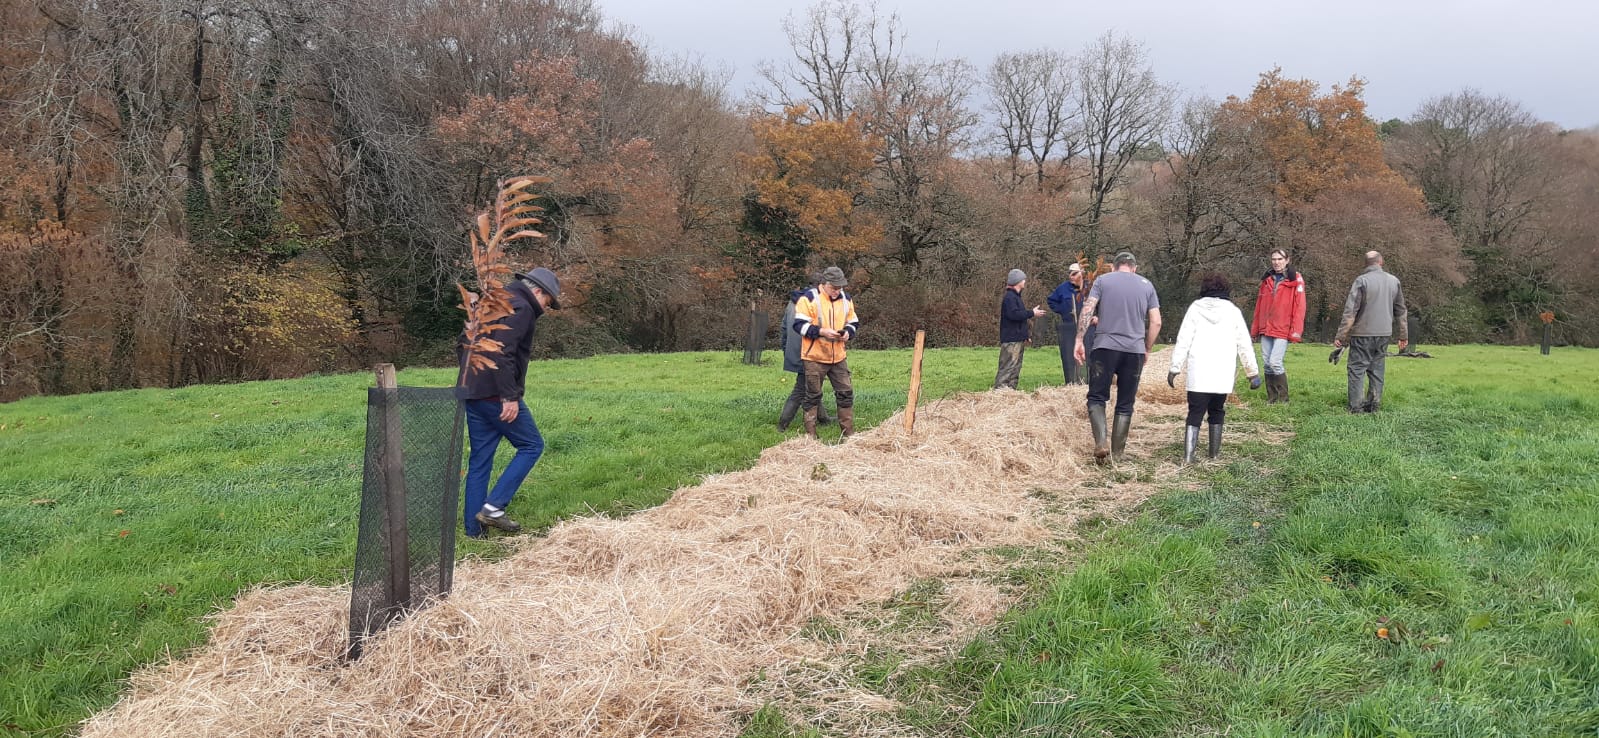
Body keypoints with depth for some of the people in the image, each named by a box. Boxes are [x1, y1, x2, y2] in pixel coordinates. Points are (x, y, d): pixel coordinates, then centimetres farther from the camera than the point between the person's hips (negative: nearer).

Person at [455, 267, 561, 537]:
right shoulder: (520, 308, -10)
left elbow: (465, 345, 24)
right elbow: (502, 353, -22)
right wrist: (509, 396, -22)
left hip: (471, 393, 10)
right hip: (495, 395, -9)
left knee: (479, 459, 11)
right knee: (531, 446, 3)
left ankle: (474, 529, 13)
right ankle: (493, 506, -5)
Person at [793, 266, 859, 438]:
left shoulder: (846, 299, 5)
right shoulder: (809, 298, -12)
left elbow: (853, 323, 14)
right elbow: (799, 325, -15)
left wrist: (848, 332, -9)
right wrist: (821, 331, -25)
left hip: (838, 357, 5)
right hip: (814, 357, -5)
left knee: (846, 393, 7)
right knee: (813, 396, 3)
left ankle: (849, 433, 16)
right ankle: (810, 435, 11)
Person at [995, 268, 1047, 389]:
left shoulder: (1015, 296, 20)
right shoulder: (1009, 297, -14)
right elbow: (1013, 314, -26)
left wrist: (1030, 312, 13)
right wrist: (1031, 313, -17)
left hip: (1018, 339, 11)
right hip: (1011, 340, -11)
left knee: (1016, 367, 12)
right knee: (1008, 367, -13)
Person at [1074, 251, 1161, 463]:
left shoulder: (1102, 280, 7)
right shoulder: (1146, 285, 12)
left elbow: (1087, 310, -6)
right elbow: (1156, 322, 7)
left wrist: (1079, 340, -5)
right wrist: (1147, 350, 17)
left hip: (1105, 347, -2)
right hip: (1135, 350, 2)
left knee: (1096, 397, 4)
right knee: (1125, 404, 8)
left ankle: (1100, 443, -17)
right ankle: (1117, 454, 10)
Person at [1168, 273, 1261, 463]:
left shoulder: (1195, 308, 2)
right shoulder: (1233, 311, 5)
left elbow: (1183, 341, -2)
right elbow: (1245, 345, 6)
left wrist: (1174, 369, 1)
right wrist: (1253, 372, 11)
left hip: (1198, 373, -1)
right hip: (1223, 374, 1)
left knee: (1195, 412, 0)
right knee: (1217, 411, 19)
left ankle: (1188, 455, -12)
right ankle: (1215, 451, 23)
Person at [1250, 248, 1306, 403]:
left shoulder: (1295, 279, -4)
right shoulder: (1267, 279, 13)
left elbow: (1299, 306, -9)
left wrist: (1296, 330, -15)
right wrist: (1255, 328, 11)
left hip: (1283, 330, -6)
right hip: (1266, 329, 6)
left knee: (1275, 362, -13)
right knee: (1267, 363, 6)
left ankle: (1283, 398, 0)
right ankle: (1271, 398, 14)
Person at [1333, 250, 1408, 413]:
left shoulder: (1361, 281, -10)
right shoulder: (1394, 281, 7)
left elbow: (1350, 311, -13)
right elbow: (1401, 310, 12)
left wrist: (1340, 335, -10)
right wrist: (1404, 335, 19)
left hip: (1363, 334, -5)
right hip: (1384, 333, 5)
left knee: (1357, 369, 0)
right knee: (1377, 369, 12)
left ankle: (1356, 406, -5)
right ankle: (1374, 404, 13)